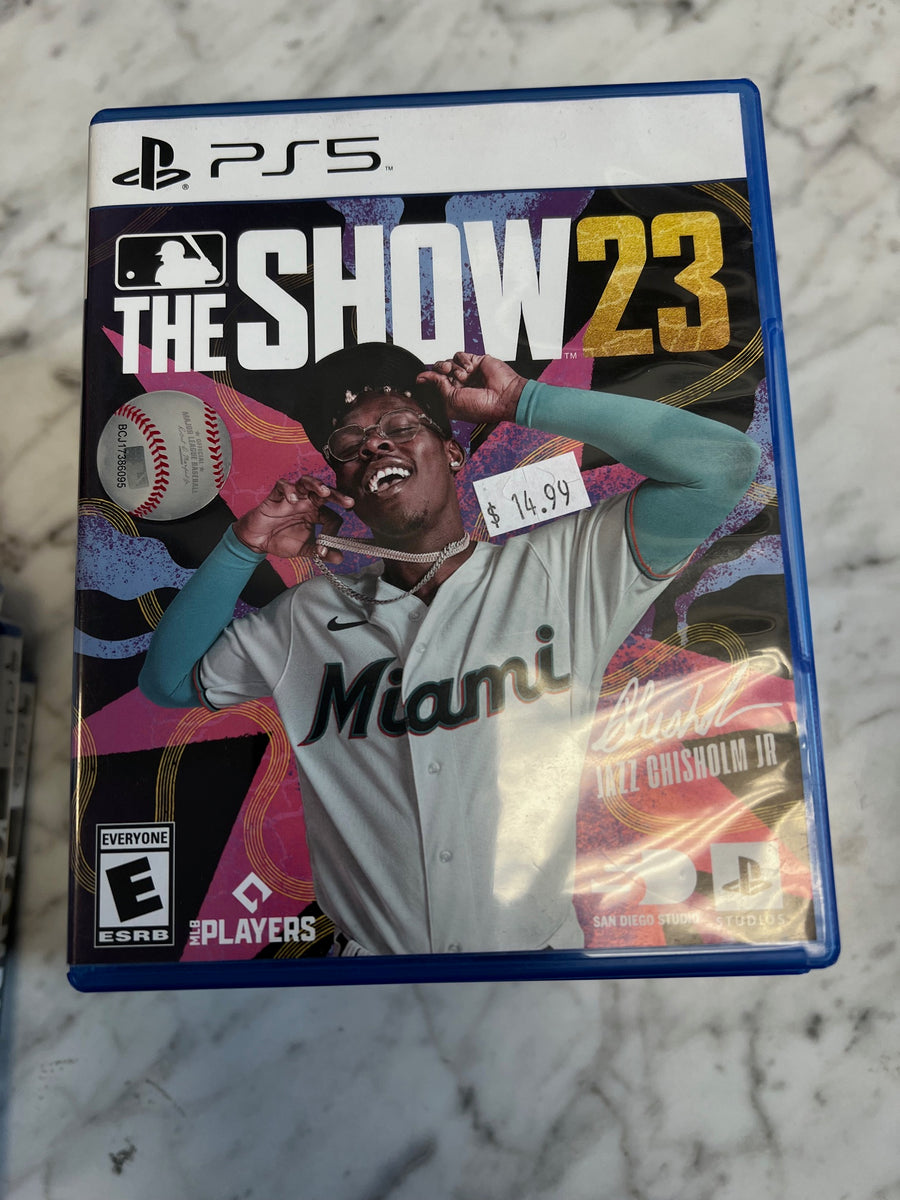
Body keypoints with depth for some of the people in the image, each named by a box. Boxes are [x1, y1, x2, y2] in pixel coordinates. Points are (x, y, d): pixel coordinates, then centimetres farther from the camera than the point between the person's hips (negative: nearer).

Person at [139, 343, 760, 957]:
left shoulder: (559, 572, -2)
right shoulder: (310, 617, 8)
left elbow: (721, 462, -9)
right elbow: (168, 678, 17)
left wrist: (525, 402, -4)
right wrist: (244, 547, 3)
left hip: (540, 946, -2)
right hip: (372, 951, 3)